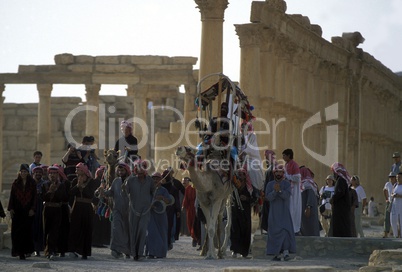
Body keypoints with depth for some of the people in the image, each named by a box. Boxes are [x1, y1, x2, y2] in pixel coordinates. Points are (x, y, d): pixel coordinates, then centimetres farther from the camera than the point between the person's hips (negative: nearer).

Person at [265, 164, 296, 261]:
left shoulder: (287, 183, 4)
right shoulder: (270, 184, 8)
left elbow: (287, 195, -11)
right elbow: (268, 197, -5)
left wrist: (280, 190, -28)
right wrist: (274, 191, -22)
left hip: (284, 212, -2)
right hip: (274, 212, 2)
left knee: (285, 231, -13)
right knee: (274, 232, -1)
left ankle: (286, 252, -20)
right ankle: (277, 254, 2)